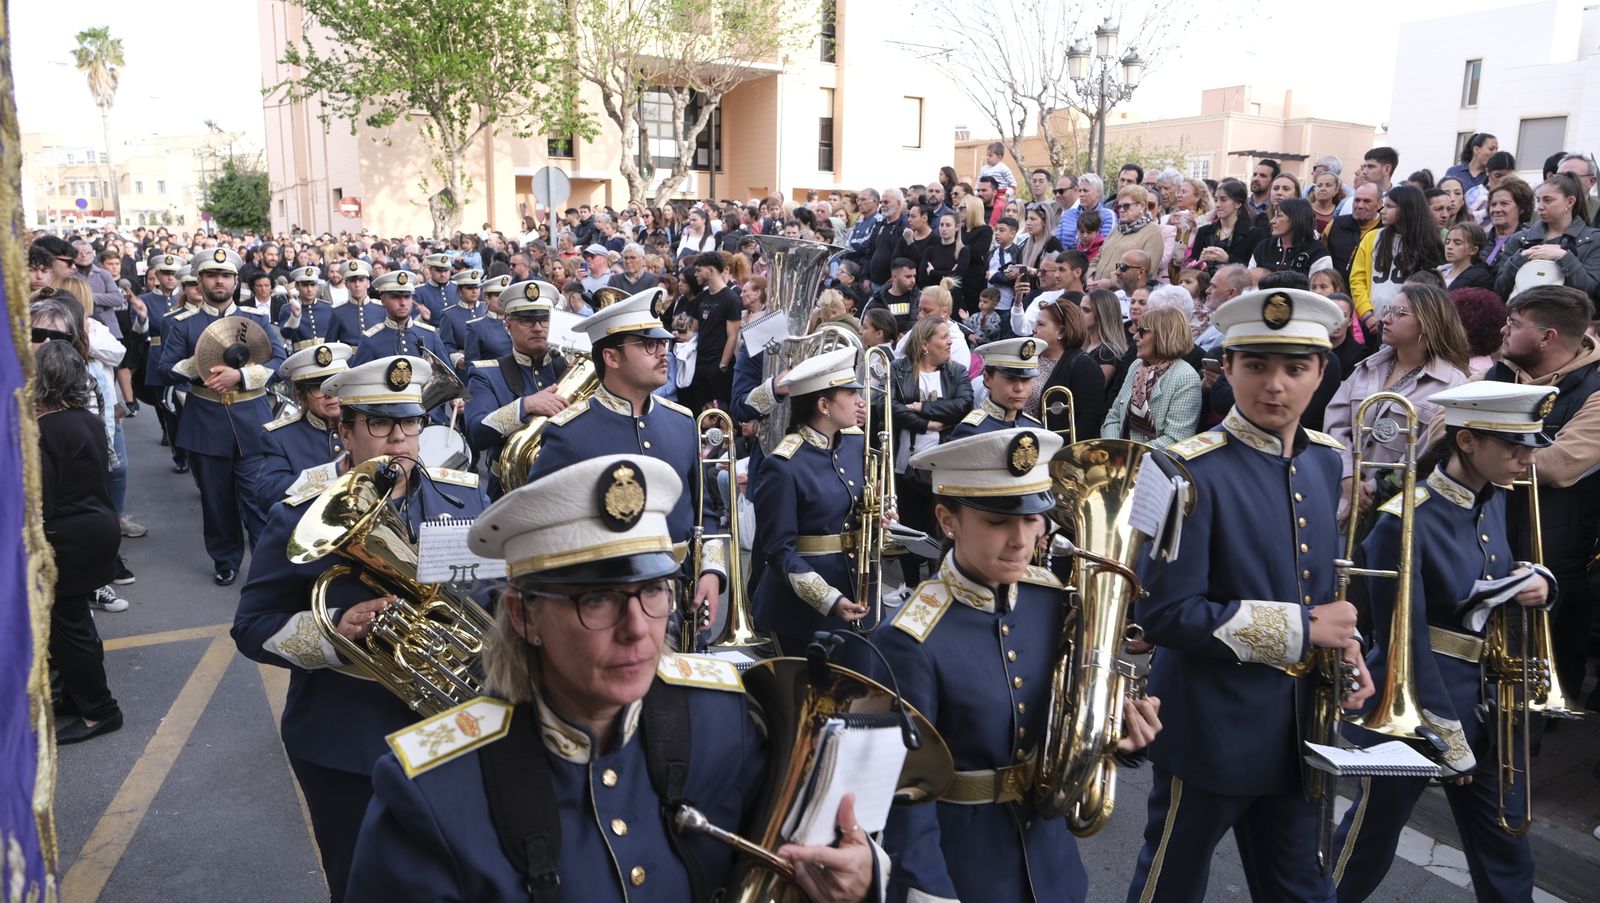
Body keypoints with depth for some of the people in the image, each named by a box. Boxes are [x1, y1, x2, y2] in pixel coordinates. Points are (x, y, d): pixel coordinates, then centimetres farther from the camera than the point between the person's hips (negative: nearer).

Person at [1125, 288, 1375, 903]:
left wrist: (1341, 639, -4)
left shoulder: (1326, 461, 3)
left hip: (1298, 730, 6)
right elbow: (1164, 612, -23)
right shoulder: (1190, 471, -20)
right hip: (1210, 733, -6)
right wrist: (1300, 629, -21)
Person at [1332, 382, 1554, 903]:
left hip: (1489, 701, 7)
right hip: (1418, 701, -7)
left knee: (1505, 848, 18)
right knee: (1372, 838, 13)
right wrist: (1447, 738, -16)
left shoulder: (1494, 501, 1)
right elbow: (1404, 643, -21)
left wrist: (1538, 582, -6)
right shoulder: (1406, 522, -22)